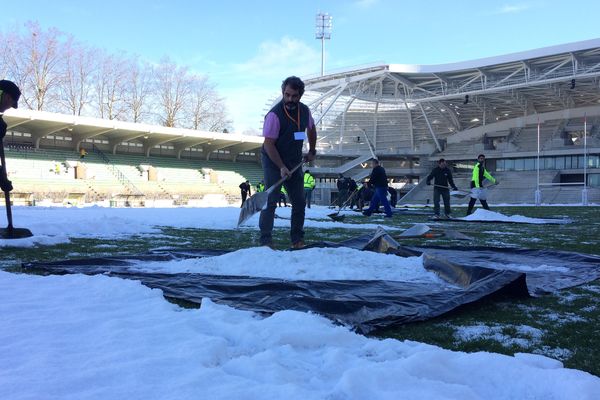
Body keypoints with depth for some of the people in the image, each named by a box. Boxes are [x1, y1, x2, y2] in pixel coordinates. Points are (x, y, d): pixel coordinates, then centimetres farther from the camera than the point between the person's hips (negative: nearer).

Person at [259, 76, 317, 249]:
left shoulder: (305, 111, -2)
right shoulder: (274, 114, -21)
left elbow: (311, 129, 20)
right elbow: (269, 144, -21)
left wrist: (312, 151, 20)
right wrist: (282, 167, -26)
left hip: (295, 162, 6)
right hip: (273, 162, -6)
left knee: (299, 201, 6)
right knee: (271, 200, -12)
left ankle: (297, 239, 16)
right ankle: (265, 240, -5)